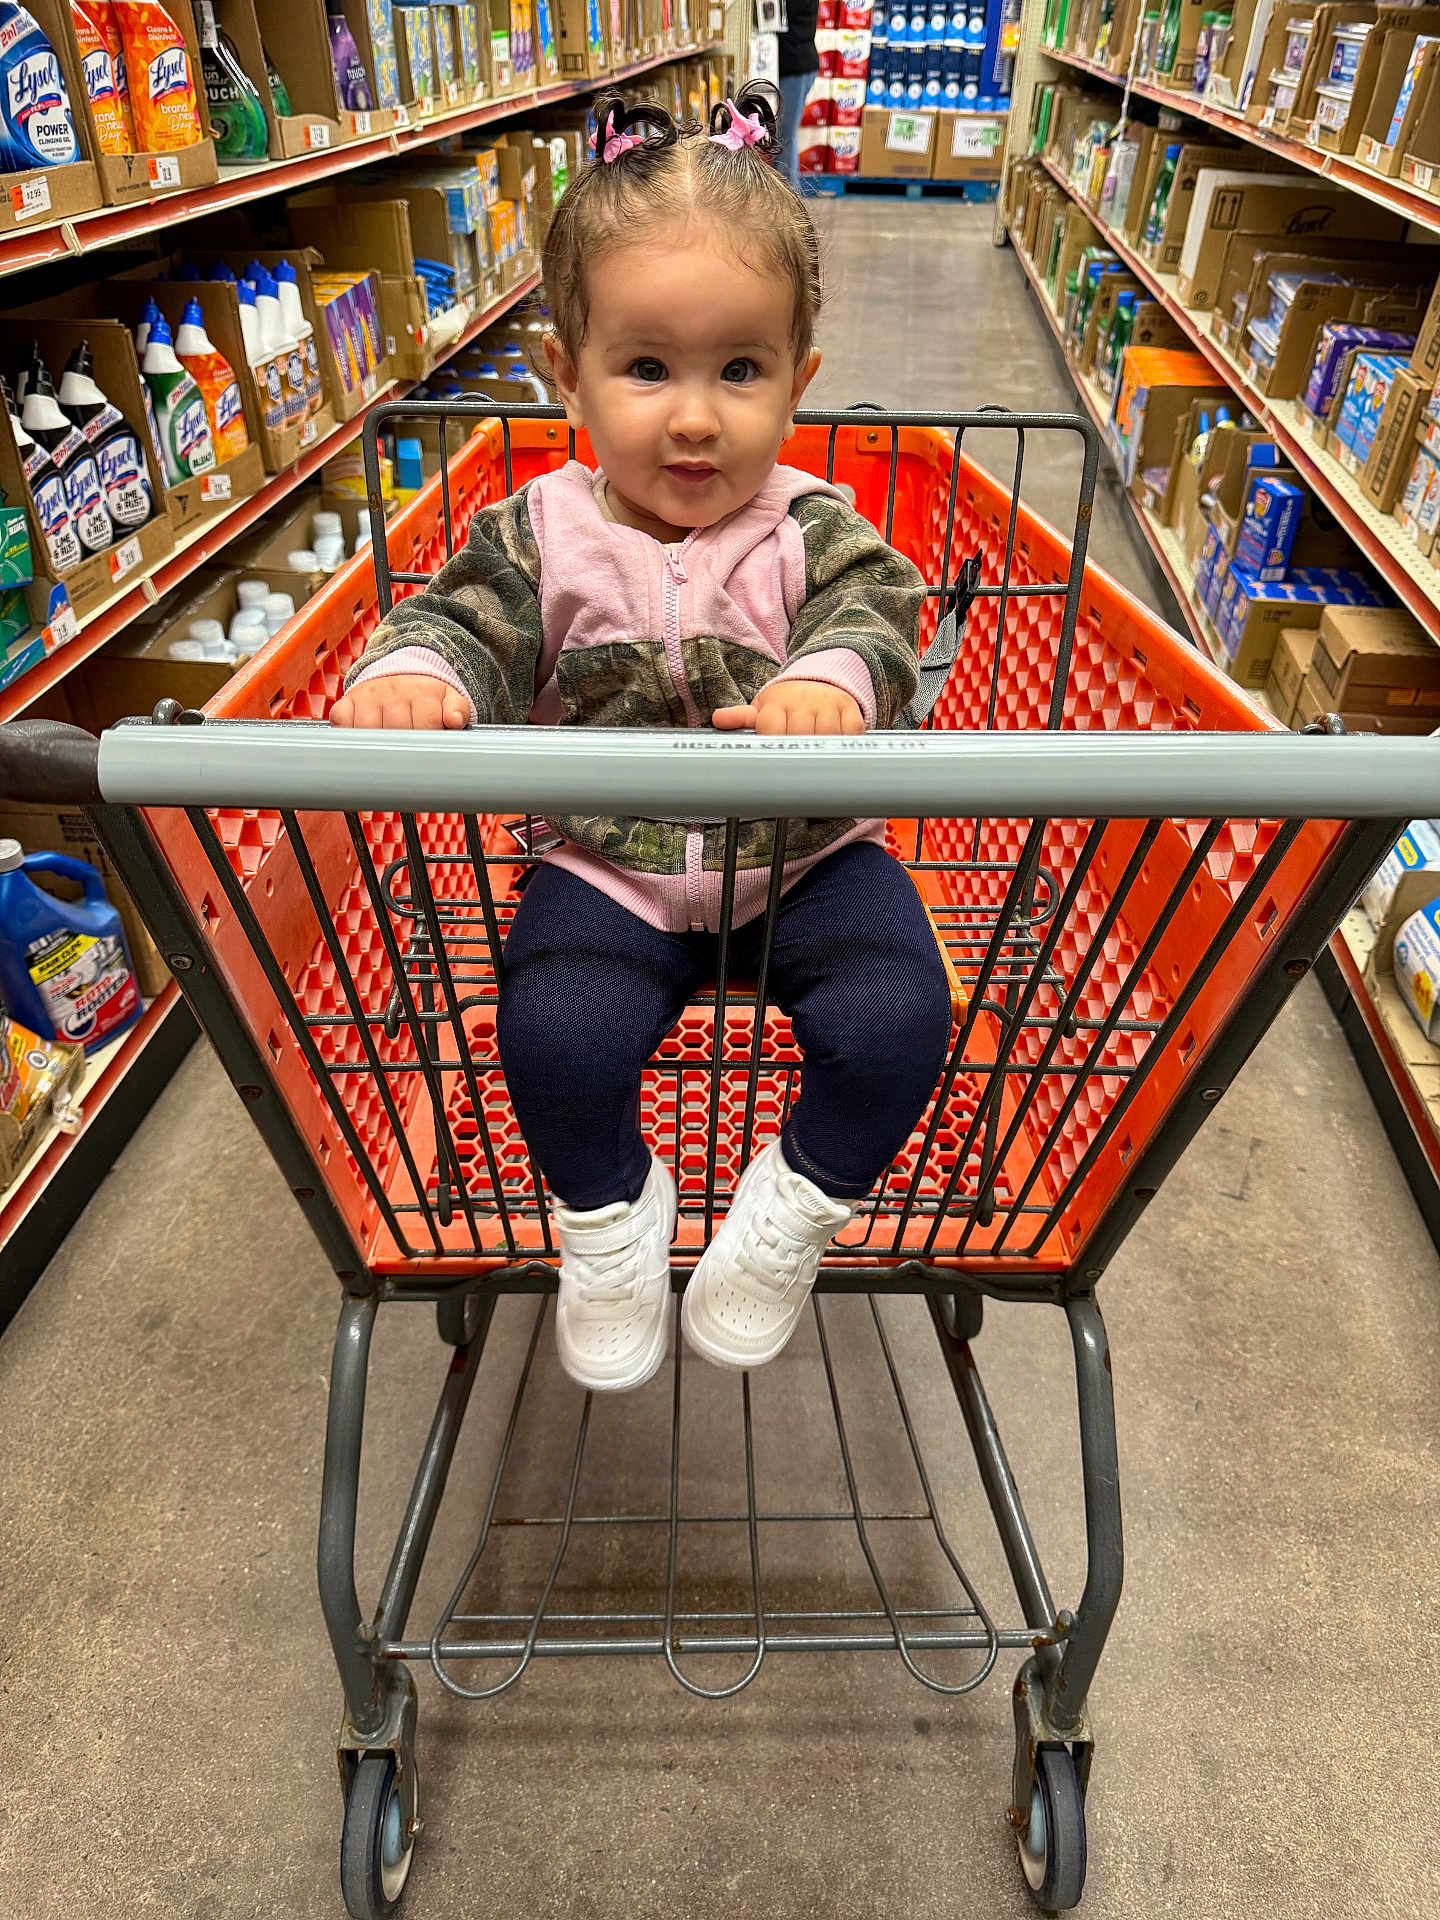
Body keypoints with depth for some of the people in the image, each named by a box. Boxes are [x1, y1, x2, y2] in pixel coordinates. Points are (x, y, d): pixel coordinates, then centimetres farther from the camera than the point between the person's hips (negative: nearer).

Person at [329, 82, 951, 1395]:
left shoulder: (814, 527, -5)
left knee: (895, 1017, -20)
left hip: (804, 852, 1)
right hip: (612, 865, 0)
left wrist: (832, 677, -43)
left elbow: (877, 611, -18)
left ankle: (800, 1203, 8)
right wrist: (412, 670, -33)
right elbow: (469, 617, -8)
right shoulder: (545, 532, -4)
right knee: (556, 1032, -23)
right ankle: (609, 1210, 8)